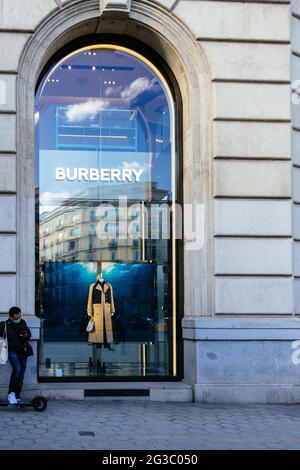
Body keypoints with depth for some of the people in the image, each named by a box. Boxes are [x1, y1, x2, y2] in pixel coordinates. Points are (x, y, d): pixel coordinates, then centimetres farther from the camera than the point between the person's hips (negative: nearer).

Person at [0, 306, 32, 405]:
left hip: (23, 351, 6)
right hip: (12, 351, -5)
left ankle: (17, 396, 17)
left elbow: (29, 333, 18)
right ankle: (11, 393, -17)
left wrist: (26, 335, -2)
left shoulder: (23, 322, 6)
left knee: (21, 374, 7)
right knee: (17, 369, -26)